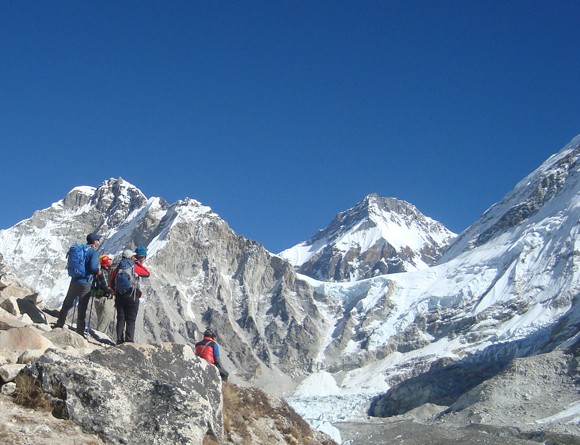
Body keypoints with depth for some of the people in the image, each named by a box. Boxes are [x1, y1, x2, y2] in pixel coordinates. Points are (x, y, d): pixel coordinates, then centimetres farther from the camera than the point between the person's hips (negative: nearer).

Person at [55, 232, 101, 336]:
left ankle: (59, 325, 26)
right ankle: (80, 333, 7)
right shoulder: (94, 252, -11)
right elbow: (93, 267, -23)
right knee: (82, 309, 2)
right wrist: (98, 271, -4)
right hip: (85, 284, -6)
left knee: (67, 304, 19)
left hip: (74, 281, 6)